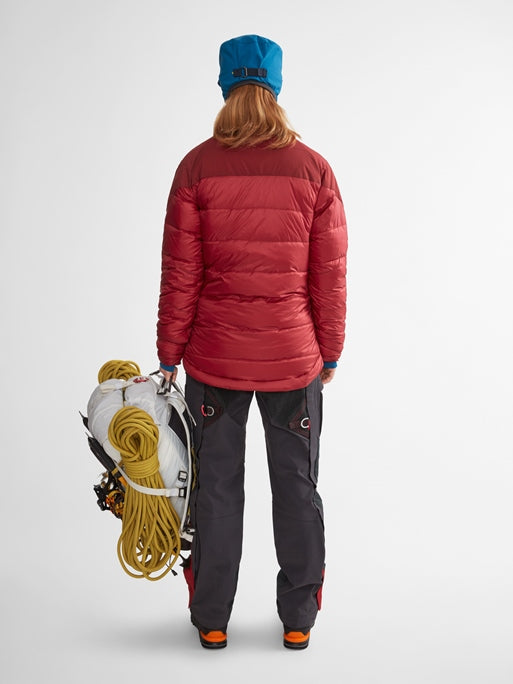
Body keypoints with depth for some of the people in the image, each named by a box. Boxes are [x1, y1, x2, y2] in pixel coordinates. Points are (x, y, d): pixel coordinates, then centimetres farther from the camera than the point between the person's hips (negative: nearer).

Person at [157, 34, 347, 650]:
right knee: (297, 488, 13)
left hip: (214, 357, 0)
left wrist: (169, 354, 4)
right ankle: (298, 620, 24)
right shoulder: (314, 169, -3)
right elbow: (330, 273, -1)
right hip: (294, 357, 1)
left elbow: (179, 273, -5)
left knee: (215, 488, 11)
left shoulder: (197, 167, -6)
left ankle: (211, 620, 23)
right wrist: (330, 351, 10)